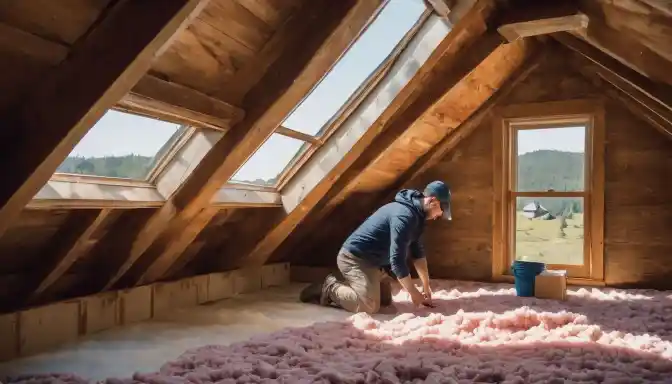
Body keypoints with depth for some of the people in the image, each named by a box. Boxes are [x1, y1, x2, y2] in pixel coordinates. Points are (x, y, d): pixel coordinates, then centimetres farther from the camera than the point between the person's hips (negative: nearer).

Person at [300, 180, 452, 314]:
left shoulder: (415, 214, 8)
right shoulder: (405, 215, -25)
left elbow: (417, 252, 15)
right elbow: (397, 259, -26)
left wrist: (426, 287, 15)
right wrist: (413, 293, -16)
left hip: (370, 261, 11)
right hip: (355, 259, -11)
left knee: (386, 300, 14)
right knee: (369, 306, -23)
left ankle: (342, 287, 17)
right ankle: (329, 289, -3)